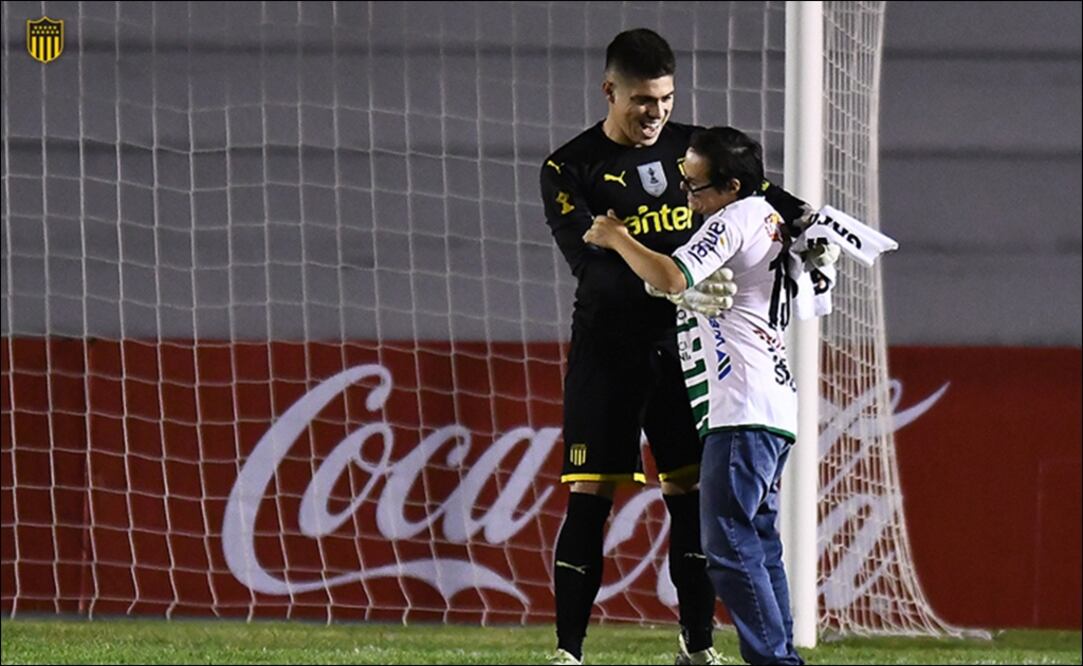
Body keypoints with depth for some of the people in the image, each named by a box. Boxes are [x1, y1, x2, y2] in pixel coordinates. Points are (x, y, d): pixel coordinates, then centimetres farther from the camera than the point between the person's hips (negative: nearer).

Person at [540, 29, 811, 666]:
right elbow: (593, 261, -21)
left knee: (693, 494, 2)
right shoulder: (570, 170, -8)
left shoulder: (692, 147, 6)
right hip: (607, 352, -4)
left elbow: (757, 193, 13)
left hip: (684, 349, 4)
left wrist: (808, 220, -11)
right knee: (589, 496, -5)